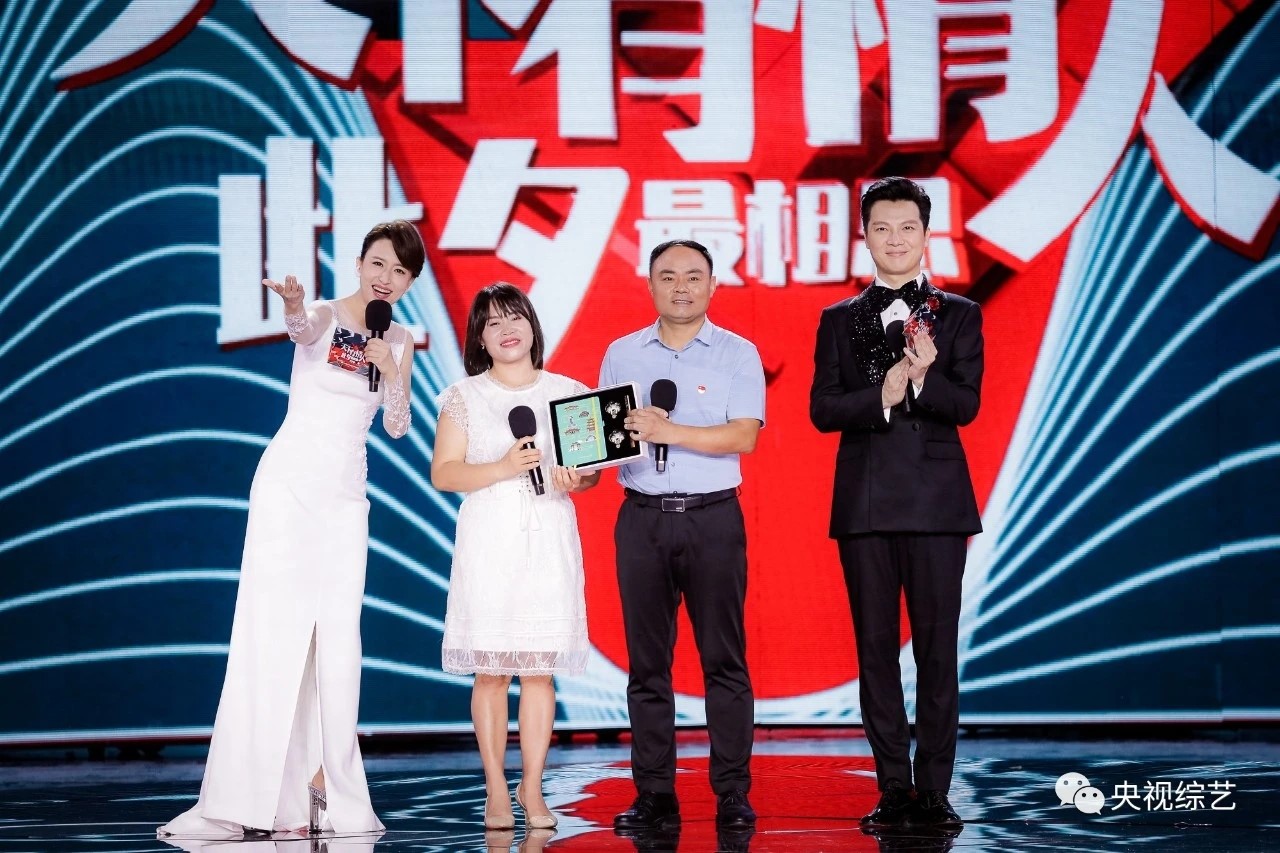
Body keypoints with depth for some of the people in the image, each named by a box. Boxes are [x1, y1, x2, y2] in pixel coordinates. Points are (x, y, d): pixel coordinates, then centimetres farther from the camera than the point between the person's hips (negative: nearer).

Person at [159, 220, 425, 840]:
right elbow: (301, 330, -30)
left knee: (338, 637, 3)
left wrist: (390, 371, -9)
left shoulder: (399, 340, 9)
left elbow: (397, 427, 8)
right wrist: (292, 305, -53)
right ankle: (264, 794, -7)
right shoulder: (325, 317, -5)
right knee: (274, 630, -7)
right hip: (289, 484, -5)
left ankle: (324, 784, 8)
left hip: (346, 496, 5)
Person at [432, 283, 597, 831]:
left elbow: (594, 468, 12)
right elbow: (443, 473, -1)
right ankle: (496, 791, 5)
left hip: (549, 539, 1)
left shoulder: (568, 392, 10)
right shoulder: (464, 397, 5)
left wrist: (576, 480, -11)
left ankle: (532, 789, 6)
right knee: (491, 670, -2)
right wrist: (504, 468, -15)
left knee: (540, 668, -1)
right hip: (489, 539, -1)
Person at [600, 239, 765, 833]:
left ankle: (732, 794, 2)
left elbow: (743, 436, -9)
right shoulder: (622, 355, 12)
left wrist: (668, 431, -17)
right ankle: (654, 795, 6)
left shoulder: (737, 355, 2)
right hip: (642, 519, 3)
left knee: (724, 659, -2)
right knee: (647, 662, 2)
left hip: (713, 517, -2)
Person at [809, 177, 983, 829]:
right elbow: (822, 409, 1)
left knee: (937, 647, -2)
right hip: (864, 501, 1)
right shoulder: (839, 320, 12)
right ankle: (894, 789, 7)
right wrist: (882, 395, -15)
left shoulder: (959, 315, 8)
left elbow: (966, 405, -3)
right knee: (876, 647, 2)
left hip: (936, 502, -1)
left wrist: (923, 378, -22)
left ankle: (934, 789, 2)